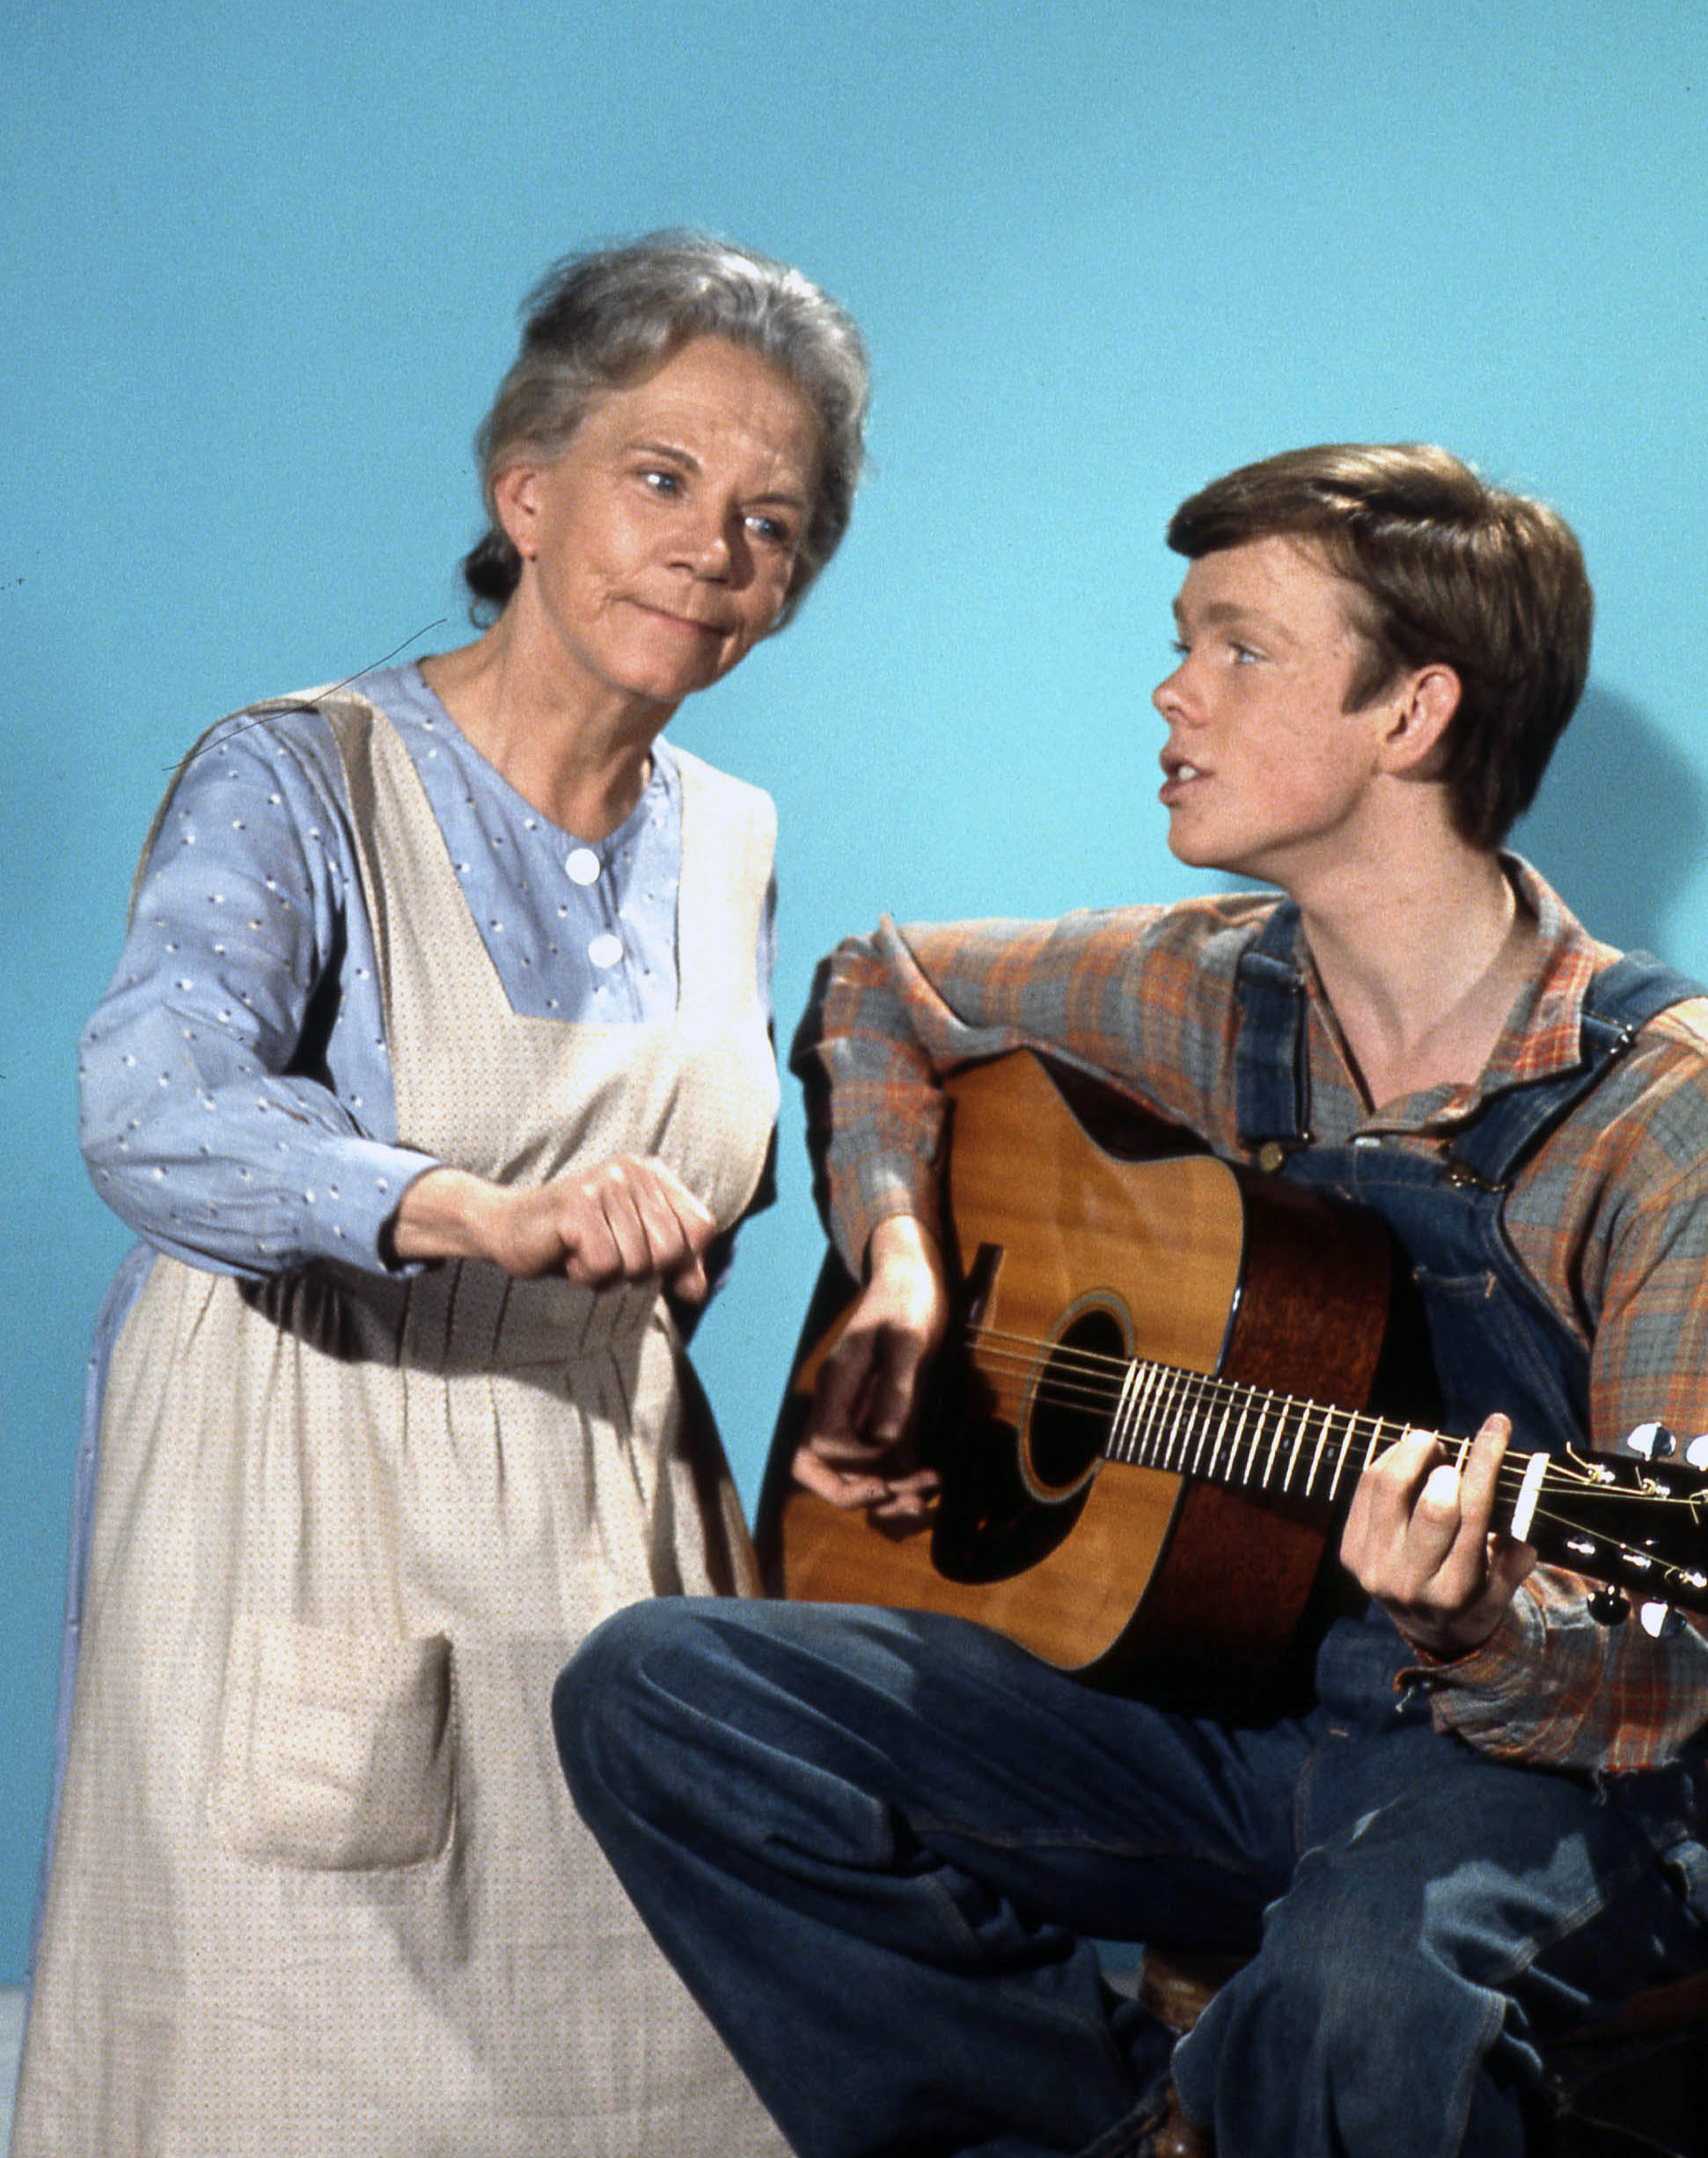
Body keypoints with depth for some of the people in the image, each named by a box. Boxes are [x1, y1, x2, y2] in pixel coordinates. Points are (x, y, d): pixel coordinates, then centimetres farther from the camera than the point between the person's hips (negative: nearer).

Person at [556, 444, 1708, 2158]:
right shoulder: (1208, 994, 2)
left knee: (1369, 1993, -41)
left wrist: (1468, 1640, -39)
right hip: (1210, 1697, 5)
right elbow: (882, 994, 22)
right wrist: (899, 1276, 5)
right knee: (653, 1694, -12)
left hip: (1521, 1760, -5)